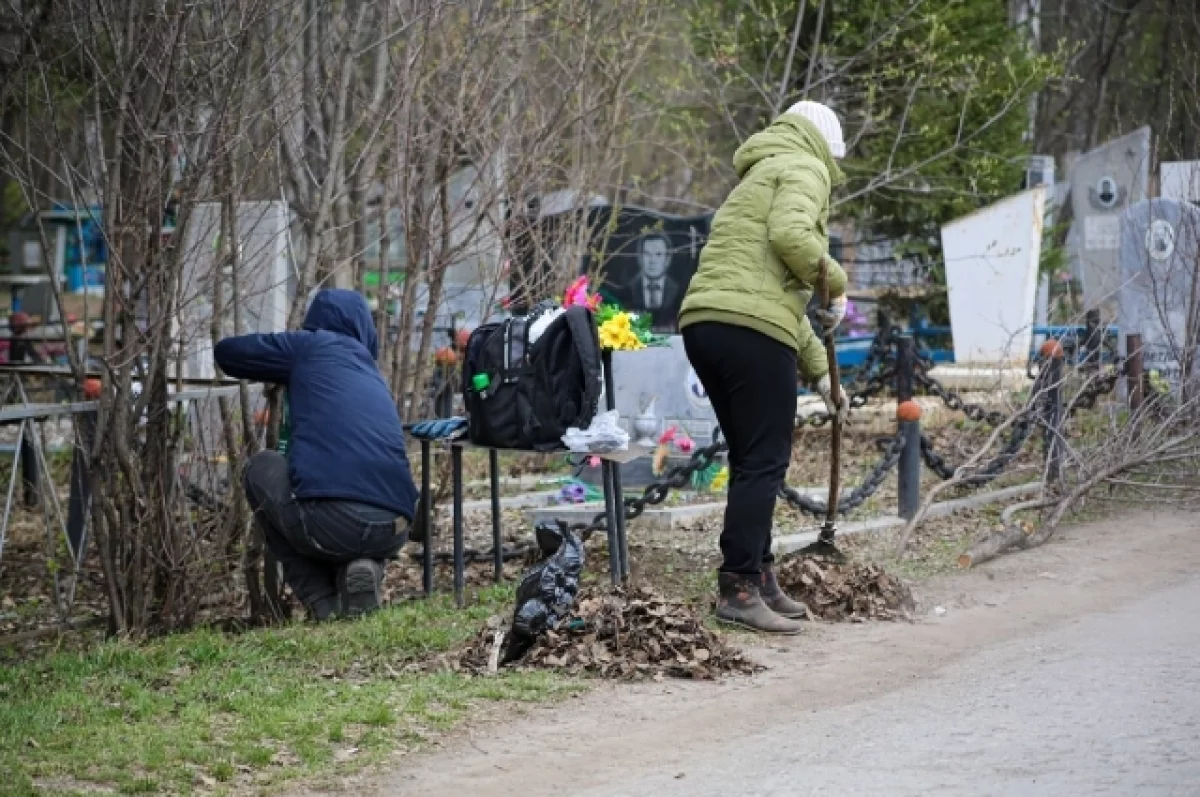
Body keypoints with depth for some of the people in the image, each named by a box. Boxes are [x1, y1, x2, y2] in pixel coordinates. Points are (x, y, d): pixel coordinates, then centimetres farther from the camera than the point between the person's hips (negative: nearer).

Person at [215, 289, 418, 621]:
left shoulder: (312, 345, 15)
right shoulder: (372, 375, 29)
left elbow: (227, 352, 25)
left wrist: (280, 370, 45)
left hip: (330, 522, -5)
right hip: (392, 531, 5)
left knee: (261, 469, 26)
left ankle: (321, 602, 14)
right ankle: (362, 568, 5)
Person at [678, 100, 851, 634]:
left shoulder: (761, 178, 33)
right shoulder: (804, 169, 4)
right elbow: (790, 233, -18)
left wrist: (818, 370, 36)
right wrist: (835, 281, -2)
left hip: (702, 322, 9)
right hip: (752, 329, -9)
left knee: (751, 461, 17)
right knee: (764, 463, -5)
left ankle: (758, 580, 22)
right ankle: (737, 589, -6)